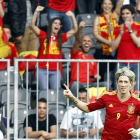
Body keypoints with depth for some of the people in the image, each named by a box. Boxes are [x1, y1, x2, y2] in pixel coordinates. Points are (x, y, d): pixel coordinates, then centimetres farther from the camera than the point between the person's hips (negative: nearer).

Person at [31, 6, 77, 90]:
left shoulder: (61, 38, 12)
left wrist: (72, 16, -3)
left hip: (55, 71, 2)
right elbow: (33, 26, -3)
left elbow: (75, 30, 7)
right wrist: (36, 12, -12)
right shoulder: (44, 36, 7)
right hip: (43, 70, -2)